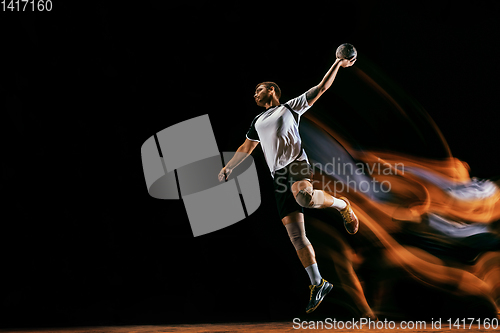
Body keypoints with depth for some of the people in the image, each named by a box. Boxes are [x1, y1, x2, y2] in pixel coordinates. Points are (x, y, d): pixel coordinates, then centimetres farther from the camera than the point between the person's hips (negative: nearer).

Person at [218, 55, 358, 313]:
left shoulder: (290, 107, 13)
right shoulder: (258, 122, 27)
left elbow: (321, 88, 10)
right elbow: (246, 148, 40)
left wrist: (338, 65, 4)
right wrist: (228, 167, 44)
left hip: (297, 164, -4)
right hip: (279, 176, 5)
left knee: (305, 196, -41)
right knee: (295, 234, -6)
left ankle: (342, 205, -11)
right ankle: (318, 284, -1)